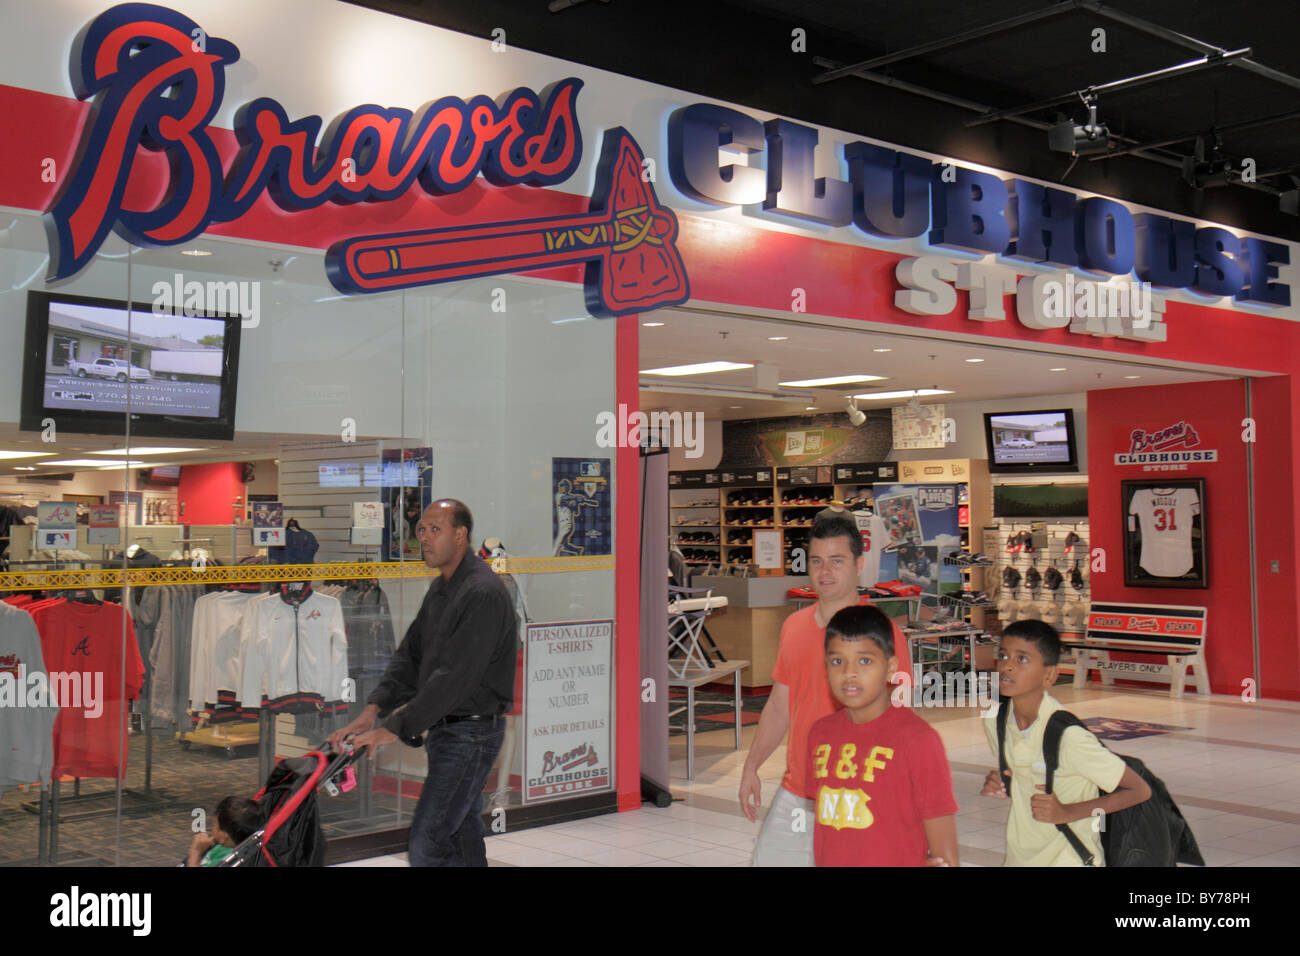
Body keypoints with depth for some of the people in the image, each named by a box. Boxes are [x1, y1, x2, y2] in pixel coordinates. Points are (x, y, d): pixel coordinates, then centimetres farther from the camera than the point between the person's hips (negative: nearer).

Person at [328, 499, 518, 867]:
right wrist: (373, 710, -2)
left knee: (426, 842, -11)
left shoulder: (483, 593, -21)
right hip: (444, 727, 10)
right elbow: (410, 654, 11)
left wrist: (394, 728, -25)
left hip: (471, 731, -10)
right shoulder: (440, 588, 12)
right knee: (461, 830, 17)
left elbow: (455, 676, -26)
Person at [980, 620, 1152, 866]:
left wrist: (1067, 813, -20)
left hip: (1071, 859, -6)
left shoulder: (1067, 735, -23)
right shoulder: (995, 722, -5)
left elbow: (1140, 790, -15)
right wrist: (1001, 788, -7)